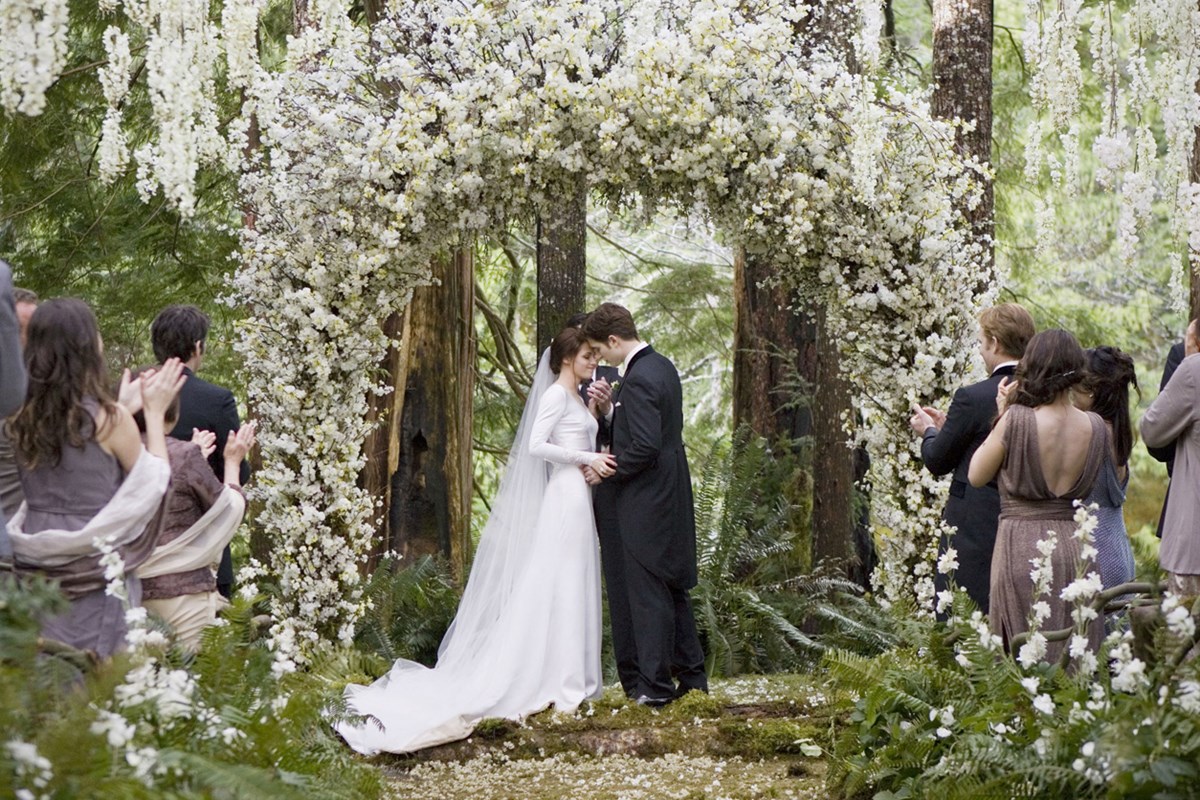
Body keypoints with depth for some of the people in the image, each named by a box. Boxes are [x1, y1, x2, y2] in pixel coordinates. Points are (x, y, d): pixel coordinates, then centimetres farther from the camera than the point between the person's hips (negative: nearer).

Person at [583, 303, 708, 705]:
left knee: (647, 593, -3)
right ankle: (692, 676, 23)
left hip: (645, 504, -10)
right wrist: (612, 408, 5)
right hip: (671, 498, 10)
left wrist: (607, 472, -13)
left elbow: (645, 446, -26)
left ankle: (656, 685, 2)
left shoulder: (639, 379, -20)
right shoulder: (662, 366, 10)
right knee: (673, 589, 16)